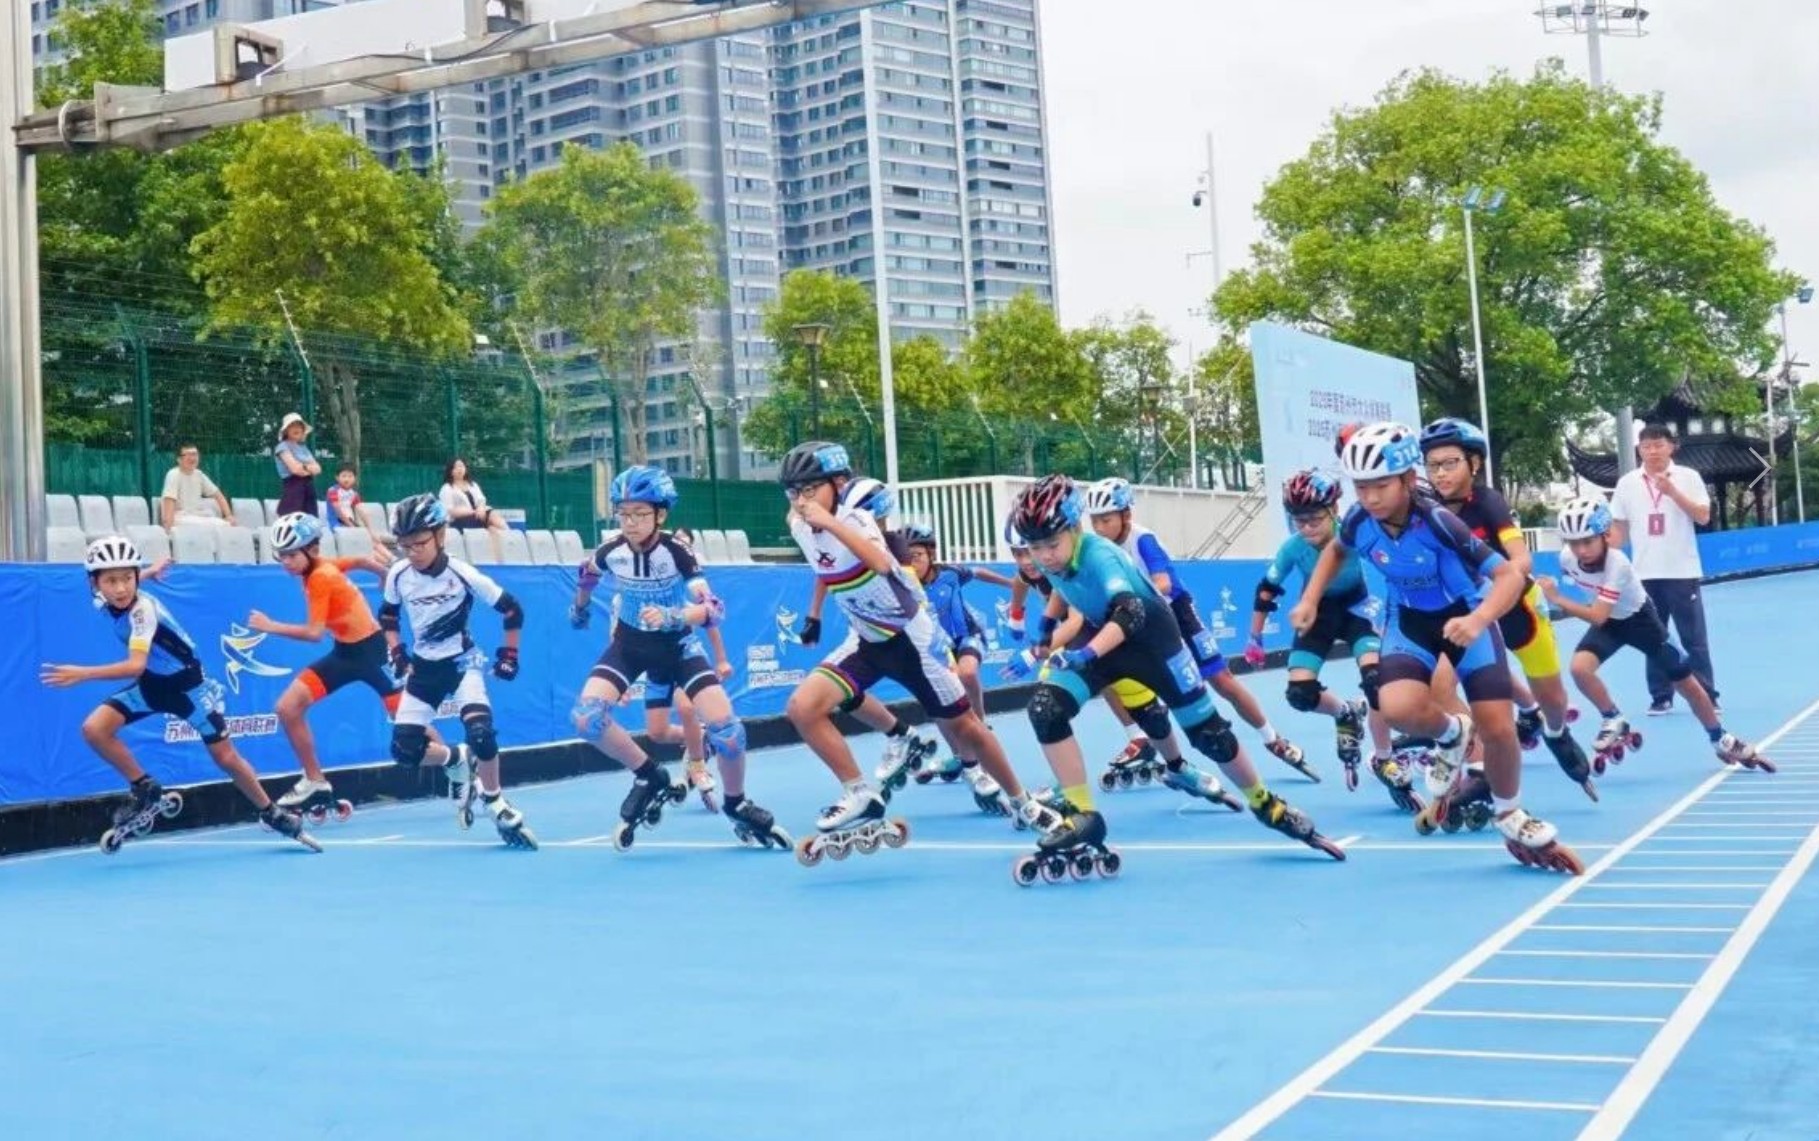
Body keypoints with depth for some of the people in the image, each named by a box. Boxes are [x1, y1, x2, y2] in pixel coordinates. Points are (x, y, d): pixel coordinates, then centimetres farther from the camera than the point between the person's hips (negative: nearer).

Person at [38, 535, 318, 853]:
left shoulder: (143, 609, -31)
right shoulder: (105, 603, -11)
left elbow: (136, 665, -43)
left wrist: (83, 674, -51)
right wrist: (149, 571, 32)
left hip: (186, 682, -6)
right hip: (150, 683, 6)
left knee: (225, 757, -1)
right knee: (94, 729, -16)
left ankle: (273, 815, 18)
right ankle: (147, 792, 1)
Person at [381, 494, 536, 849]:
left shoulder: (463, 575, -18)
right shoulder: (398, 575, -8)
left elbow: (512, 611, -8)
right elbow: (387, 615, 13)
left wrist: (509, 654, -4)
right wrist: (396, 652, 3)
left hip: (462, 662, -4)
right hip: (424, 666, 4)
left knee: (480, 732, -26)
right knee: (405, 749, -7)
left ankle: (495, 802, -3)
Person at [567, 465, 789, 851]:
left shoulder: (677, 552, -24)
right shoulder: (610, 552, -15)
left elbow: (713, 609, -33)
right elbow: (588, 574, 10)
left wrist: (670, 617, -50)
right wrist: (580, 608, 26)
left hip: (676, 644, -2)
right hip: (629, 642, 2)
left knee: (726, 727, -16)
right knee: (587, 717, -23)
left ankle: (736, 805, 13)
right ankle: (651, 777, 0)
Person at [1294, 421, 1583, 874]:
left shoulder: (1438, 522, -32)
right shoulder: (1360, 521, -19)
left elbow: (1510, 575, -32)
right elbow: (1336, 550, 8)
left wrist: (1478, 620, -49)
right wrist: (1310, 601, -1)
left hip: (1463, 618, -2)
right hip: (1410, 620, 3)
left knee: (1497, 728, -9)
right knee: (1398, 709, -28)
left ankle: (1511, 817, 22)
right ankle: (1451, 736, 9)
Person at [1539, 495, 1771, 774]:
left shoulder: (1617, 563, -37)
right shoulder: (1567, 558, -22)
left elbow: (1597, 616, -43)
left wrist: (1557, 599, -46)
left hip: (1639, 618, -4)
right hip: (1609, 622, 4)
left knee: (1686, 682, 5)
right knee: (1579, 668, -25)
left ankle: (1723, 741, 27)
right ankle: (1614, 722, -2)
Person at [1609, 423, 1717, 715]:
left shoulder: (1688, 477, -1)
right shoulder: (1627, 483, 4)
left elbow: (1703, 517, -9)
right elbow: (1618, 528, 9)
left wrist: (1672, 491, -17)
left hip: (1682, 572, -2)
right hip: (1645, 574, 2)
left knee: (1694, 638, 1)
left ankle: (1707, 696, 7)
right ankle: (1661, 697, 14)